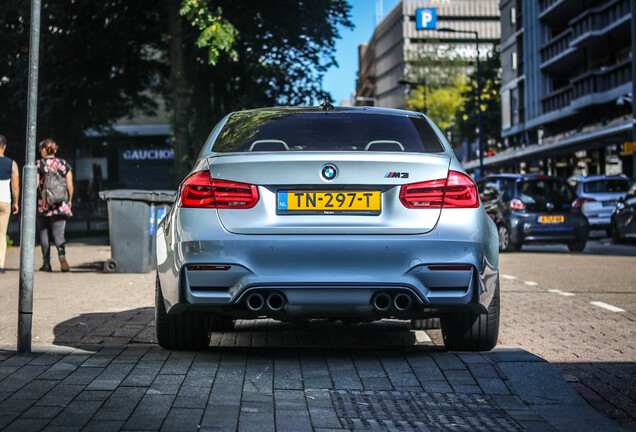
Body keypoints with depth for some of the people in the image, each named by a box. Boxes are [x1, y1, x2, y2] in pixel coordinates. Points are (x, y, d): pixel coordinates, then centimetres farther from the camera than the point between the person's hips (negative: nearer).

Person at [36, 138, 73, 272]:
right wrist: (69, 201, 16)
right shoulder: (64, 164, 5)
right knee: (58, 233, 1)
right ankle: (62, 256, -25)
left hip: (42, 205, -1)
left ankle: (46, 263, 10)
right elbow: (70, 186, 3)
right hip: (60, 205, 1)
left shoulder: (38, 165, -3)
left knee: (44, 234, 10)